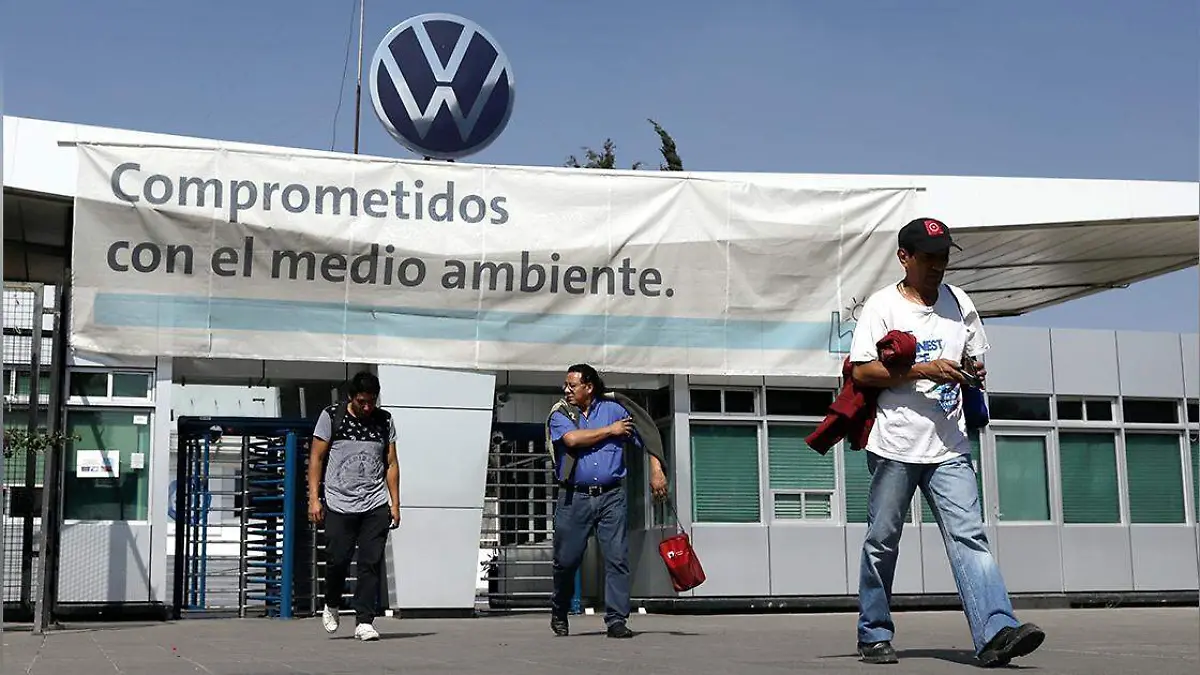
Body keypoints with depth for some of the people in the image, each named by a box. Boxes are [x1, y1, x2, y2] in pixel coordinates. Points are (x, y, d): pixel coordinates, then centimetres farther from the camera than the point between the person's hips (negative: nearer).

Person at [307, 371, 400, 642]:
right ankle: (331, 605, 25)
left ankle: (364, 621, 2)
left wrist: (395, 504, 7)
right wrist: (314, 498, -4)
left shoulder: (384, 421, 8)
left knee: (371, 563, -3)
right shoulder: (331, 416, 0)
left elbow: (391, 463, 12)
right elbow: (316, 458, 2)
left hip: (376, 505, 2)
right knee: (337, 560, -2)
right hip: (339, 504, -2)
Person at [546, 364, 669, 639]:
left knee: (617, 558, -7)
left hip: (611, 497, 0)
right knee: (566, 560, 4)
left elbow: (646, 438, 10)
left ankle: (616, 620, -4)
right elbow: (572, 439, -13)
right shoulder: (560, 416, 8)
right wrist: (610, 430, -4)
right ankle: (559, 613, 26)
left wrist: (656, 471, -3)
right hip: (574, 498, 0)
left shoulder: (614, 409, 11)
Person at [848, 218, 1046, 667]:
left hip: (949, 446, 3)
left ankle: (996, 632, -19)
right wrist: (924, 370, -17)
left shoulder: (960, 303, 13)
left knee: (969, 535, -9)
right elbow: (862, 371, -9)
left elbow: (975, 359, 22)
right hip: (894, 444, -3)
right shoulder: (882, 305, -2)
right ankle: (874, 634, 18)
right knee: (882, 542, 6)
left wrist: (974, 372, -2)